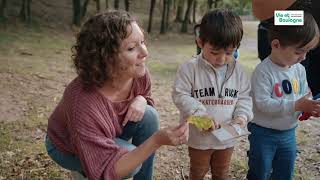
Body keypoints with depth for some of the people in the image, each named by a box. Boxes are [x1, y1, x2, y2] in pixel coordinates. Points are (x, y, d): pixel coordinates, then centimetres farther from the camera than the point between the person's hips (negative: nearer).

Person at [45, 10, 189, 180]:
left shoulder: (138, 72, -23)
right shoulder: (84, 103, -41)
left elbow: (146, 98, 1)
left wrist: (140, 100, -25)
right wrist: (157, 140, -46)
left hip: (111, 133, 6)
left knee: (149, 116, -18)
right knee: (131, 158, -27)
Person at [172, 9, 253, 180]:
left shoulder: (238, 71, -4)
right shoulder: (190, 68, -17)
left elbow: (244, 97, 2)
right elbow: (180, 96, -16)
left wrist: (241, 116, -16)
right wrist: (201, 114, -26)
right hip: (199, 136, -3)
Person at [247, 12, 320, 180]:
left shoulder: (299, 69, -1)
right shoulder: (263, 71, -22)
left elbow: (304, 96, 9)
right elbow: (263, 103, -27)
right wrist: (296, 105, -31)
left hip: (289, 133, 6)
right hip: (263, 133, -6)